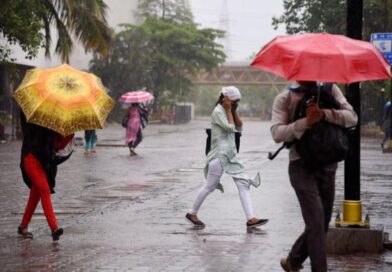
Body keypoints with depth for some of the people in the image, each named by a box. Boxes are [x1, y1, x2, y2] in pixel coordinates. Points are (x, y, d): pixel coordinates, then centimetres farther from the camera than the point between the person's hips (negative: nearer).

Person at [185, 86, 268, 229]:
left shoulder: (229, 111, 15)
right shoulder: (218, 112, -11)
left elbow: (239, 127, 9)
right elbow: (230, 127, -20)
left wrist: (234, 111, 3)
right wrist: (229, 110, -12)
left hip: (231, 154, 9)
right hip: (220, 154, -8)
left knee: (244, 184, -2)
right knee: (209, 186, 0)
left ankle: (250, 219, -8)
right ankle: (192, 214, 16)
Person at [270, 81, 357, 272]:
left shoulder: (330, 91, 6)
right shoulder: (284, 99, -1)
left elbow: (352, 118, -8)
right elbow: (277, 133, -14)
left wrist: (324, 114, -25)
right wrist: (306, 122, -29)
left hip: (328, 165, 4)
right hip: (302, 167, -4)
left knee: (321, 225, 11)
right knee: (316, 222, -15)